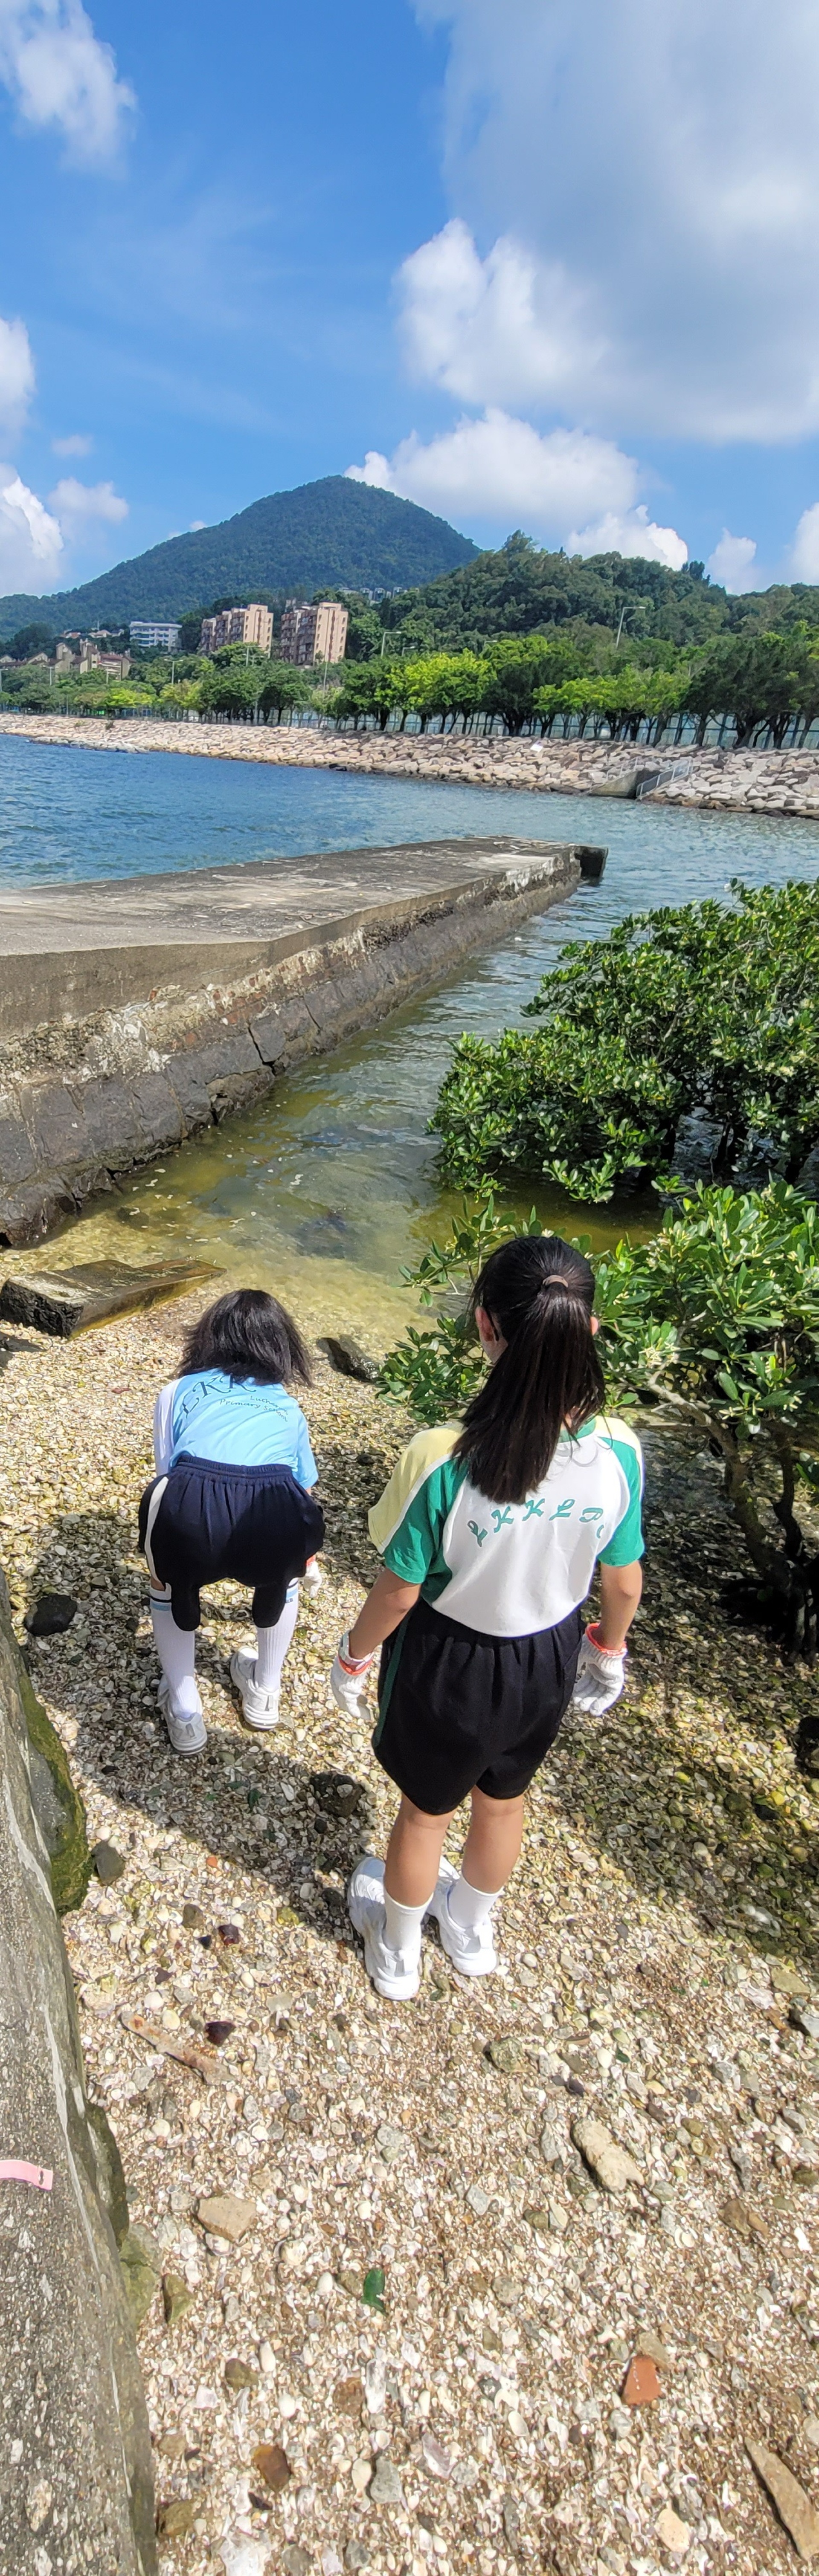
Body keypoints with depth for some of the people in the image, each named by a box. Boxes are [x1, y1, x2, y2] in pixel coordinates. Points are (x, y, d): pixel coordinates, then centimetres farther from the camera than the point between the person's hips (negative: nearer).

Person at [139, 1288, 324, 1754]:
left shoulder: (180, 1392, 27)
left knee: (172, 1583, 35)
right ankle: (265, 1691, 50)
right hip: (274, 1519, 1)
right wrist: (308, 1560, 66)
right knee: (281, 1572, 38)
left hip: (190, 1511, -1)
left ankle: (185, 1714, 40)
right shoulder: (286, 1406, 32)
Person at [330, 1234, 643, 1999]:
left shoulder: (441, 1459, -34)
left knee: (425, 1810, 26)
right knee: (504, 1799, 32)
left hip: (448, 1663, -3)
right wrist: (609, 1650, 12)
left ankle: (397, 1952, 55)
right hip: (548, 1662, 3)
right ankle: (471, 1929, 61)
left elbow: (400, 1591, -20)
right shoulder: (617, 1453, -24)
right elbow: (622, 1582, -9)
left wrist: (354, 1657, 0)